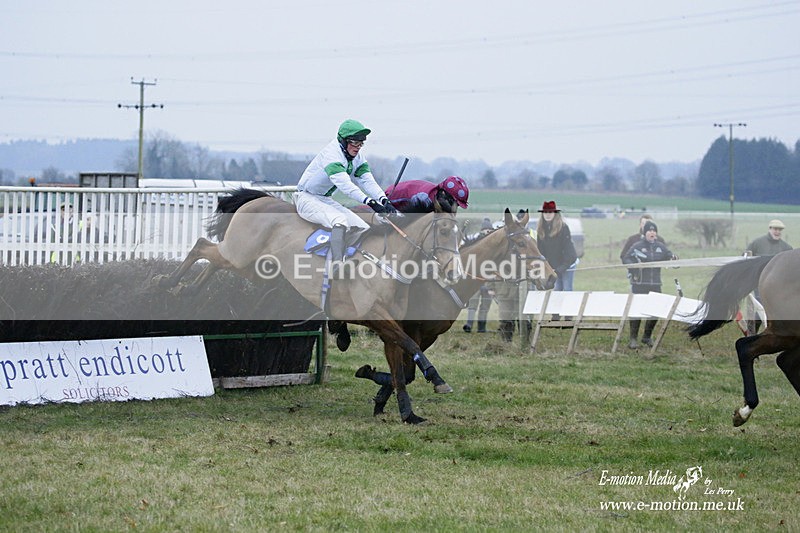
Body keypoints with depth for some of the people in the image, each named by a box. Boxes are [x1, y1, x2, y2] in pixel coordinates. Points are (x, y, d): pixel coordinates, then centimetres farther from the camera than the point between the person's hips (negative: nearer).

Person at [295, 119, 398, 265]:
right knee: (339, 220, -33)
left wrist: (384, 200, -29)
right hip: (306, 199, -9)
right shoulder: (331, 154, -26)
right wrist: (370, 203, -47)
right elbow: (345, 184, -38)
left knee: (361, 227, -4)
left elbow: (368, 181, -10)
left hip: (325, 200, 9)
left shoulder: (358, 158, 1)